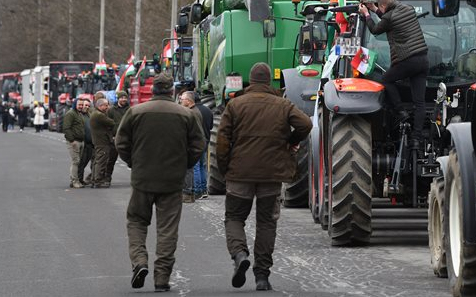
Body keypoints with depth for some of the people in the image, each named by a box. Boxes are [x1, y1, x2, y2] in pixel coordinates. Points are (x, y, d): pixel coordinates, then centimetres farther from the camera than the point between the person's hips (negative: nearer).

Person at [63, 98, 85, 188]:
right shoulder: (70, 114, -9)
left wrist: (83, 140, 19)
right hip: (73, 142, -9)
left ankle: (72, 181, 13)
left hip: (81, 141, 9)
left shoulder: (80, 114, 21)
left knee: (78, 162, 9)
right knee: (75, 161, -11)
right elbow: (66, 128, -16)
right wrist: (72, 140, -21)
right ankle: (75, 181, -9)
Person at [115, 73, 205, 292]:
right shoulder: (186, 115, -1)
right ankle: (162, 278, 3)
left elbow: (121, 144, 0)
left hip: (142, 178, 0)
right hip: (172, 182, 0)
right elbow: (197, 147, 1)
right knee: (167, 228, 5)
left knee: (136, 221, 16)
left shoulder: (135, 112, -3)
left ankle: (139, 260, -6)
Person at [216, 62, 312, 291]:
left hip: (240, 172, -1)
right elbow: (305, 124, -8)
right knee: (267, 222, 9)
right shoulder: (283, 105, 4)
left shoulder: (235, 105, 1)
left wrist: (223, 168, 5)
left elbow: (223, 139, -4)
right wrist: (291, 142, 10)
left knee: (234, 217, 10)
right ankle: (262, 275, 7)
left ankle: (239, 253, -18)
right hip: (272, 173, 1)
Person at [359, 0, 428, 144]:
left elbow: (375, 30, 9)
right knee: (419, 101, 4)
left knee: (387, 80, 23)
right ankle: (417, 137, 2)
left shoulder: (389, 17, -10)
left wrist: (366, 14, 23)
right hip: (423, 59, 6)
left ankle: (400, 112, 13)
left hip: (406, 60, -6)